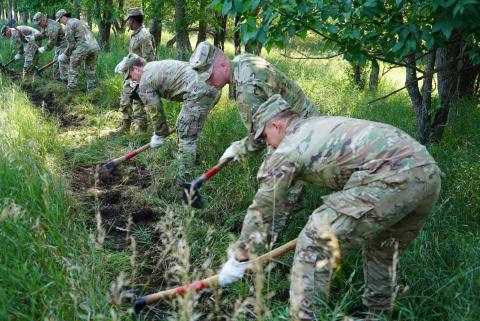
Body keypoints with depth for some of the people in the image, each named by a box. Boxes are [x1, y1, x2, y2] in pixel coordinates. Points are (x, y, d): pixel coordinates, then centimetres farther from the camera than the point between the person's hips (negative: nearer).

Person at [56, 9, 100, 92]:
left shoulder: (69, 25, -1)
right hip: (95, 46, 8)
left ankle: (71, 89, 11)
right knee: (90, 71, 17)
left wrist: (66, 54, 12)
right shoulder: (78, 21, 27)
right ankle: (91, 90, 19)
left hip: (83, 47, -8)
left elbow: (71, 44, -5)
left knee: (73, 69, 8)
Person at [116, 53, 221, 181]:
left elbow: (155, 110, 5)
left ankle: (182, 180, -5)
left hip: (199, 93, -9)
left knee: (186, 137, -5)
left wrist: (160, 134, 22)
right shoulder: (156, 66, 28)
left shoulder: (144, 82, 1)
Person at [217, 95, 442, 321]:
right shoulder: (322, 124, 31)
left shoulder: (286, 150, 8)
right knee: (383, 249, 30)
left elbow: (262, 208, 13)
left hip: (390, 179, -9)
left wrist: (238, 259, 23)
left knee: (314, 245, 0)